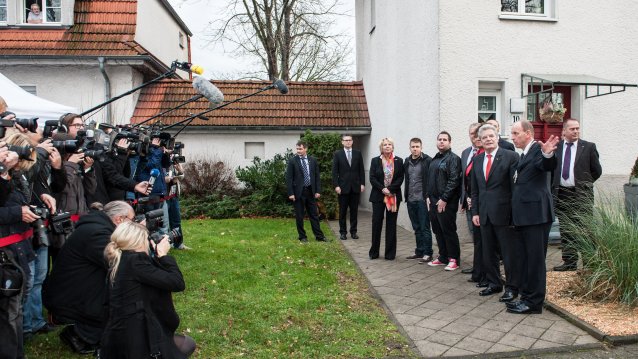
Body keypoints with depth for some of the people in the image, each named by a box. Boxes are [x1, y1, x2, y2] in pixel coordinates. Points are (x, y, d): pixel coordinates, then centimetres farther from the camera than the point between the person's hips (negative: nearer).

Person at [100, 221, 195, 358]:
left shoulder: (119, 261, 8)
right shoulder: (135, 261, -19)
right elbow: (177, 283, -18)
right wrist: (163, 254, -9)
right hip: (135, 342, -9)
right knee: (188, 343, 15)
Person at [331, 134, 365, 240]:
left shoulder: (358, 153, 6)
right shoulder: (337, 154, 1)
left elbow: (361, 170, 7)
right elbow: (334, 171, -2)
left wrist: (362, 183, 0)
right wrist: (336, 185, -9)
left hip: (355, 187, 2)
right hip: (343, 187, -2)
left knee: (354, 211, 7)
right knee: (342, 211, 5)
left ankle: (353, 231, 15)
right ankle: (343, 232, 12)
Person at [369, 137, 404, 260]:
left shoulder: (399, 161, 3)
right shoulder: (375, 161, 4)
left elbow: (400, 178, -2)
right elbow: (372, 178, -2)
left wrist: (389, 189, -14)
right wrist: (382, 189, -14)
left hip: (394, 196, 0)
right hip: (378, 196, 0)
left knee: (391, 225, 4)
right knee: (376, 223, 2)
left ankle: (390, 253, 10)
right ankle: (374, 252, 12)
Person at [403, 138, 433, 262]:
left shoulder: (428, 161, -8)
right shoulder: (407, 162, 11)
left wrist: (429, 196, -15)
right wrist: (406, 196, 10)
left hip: (422, 200, -6)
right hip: (410, 200, 6)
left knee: (425, 228, -1)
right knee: (417, 228, 13)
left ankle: (427, 253, 5)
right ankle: (419, 251, 21)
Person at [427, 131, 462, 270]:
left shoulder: (453, 159, -7)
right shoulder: (435, 159, 17)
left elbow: (454, 181, -16)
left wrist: (444, 199, -18)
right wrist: (429, 196, 11)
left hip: (446, 203, -8)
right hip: (434, 201, 8)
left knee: (449, 231, -2)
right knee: (438, 231, 12)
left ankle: (454, 259, 8)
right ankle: (443, 257, 23)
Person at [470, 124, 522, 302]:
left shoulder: (510, 156, -6)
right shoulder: (477, 159, 12)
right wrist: (475, 212, 8)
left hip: (504, 212, -6)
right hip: (484, 214, 6)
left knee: (510, 252, 2)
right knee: (487, 252, 13)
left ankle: (512, 287, 14)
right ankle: (493, 283, 27)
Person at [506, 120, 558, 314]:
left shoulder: (538, 148, -10)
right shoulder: (523, 155, 19)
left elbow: (548, 166, -30)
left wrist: (548, 154, -51)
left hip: (536, 214, -10)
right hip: (524, 216, 10)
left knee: (535, 258, -3)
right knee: (525, 258, 16)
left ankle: (534, 302, 5)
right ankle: (526, 296, 27)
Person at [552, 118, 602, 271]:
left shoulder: (589, 147, 0)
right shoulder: (555, 147, 6)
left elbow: (597, 171, 5)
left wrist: (584, 184, 8)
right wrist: (555, 187, 6)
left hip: (582, 195, -3)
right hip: (561, 194, 3)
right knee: (565, 230, 9)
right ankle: (569, 262, 18)